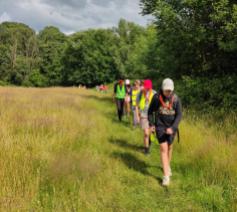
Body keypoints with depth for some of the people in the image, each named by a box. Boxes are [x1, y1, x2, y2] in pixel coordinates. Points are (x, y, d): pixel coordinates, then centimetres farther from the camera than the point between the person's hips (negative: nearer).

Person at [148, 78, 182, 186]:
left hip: (171, 127, 2)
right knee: (163, 148, -11)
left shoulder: (176, 99, -13)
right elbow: (151, 110, 2)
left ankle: (167, 166, 45)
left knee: (169, 147, 18)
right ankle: (166, 176, -9)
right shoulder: (156, 97, -13)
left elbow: (179, 115, -13)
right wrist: (151, 124, -2)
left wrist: (172, 128, -26)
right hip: (160, 126, -2)